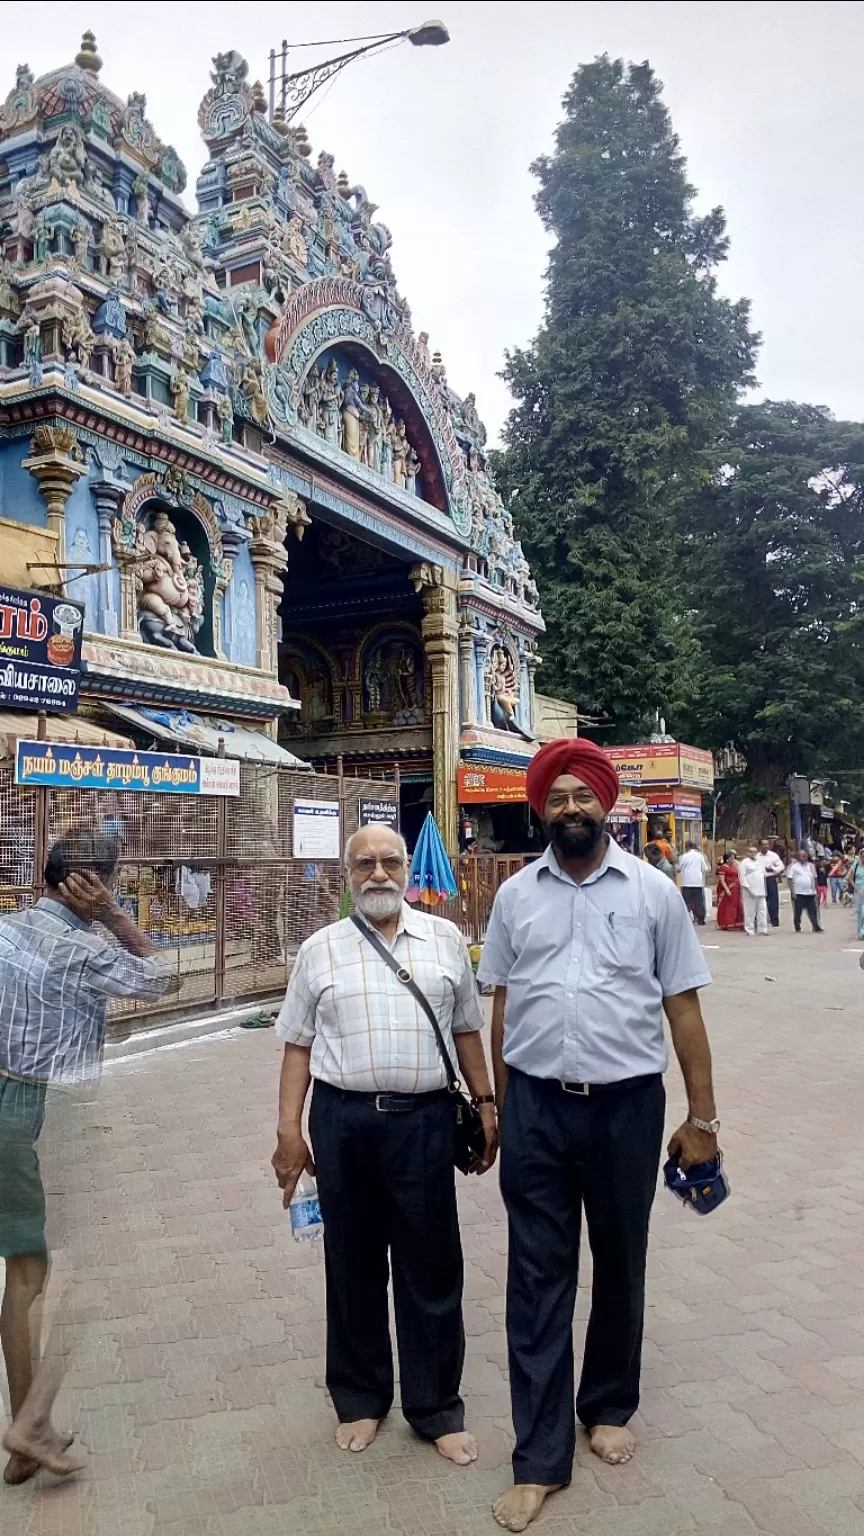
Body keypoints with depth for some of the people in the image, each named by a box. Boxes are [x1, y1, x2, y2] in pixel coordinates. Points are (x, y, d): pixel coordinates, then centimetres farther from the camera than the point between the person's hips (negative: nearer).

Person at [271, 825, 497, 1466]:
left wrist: (486, 1105, 9)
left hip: (424, 1120, 0)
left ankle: (437, 1407, 27)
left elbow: (466, 1030, 11)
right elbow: (298, 1045, 5)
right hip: (343, 1121, 0)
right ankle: (360, 1399, 34)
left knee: (431, 1267, 8)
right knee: (353, 1264, 14)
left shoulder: (445, 940, 4)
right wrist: (289, 1131, 2)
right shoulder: (320, 950, 3)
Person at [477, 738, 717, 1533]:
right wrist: (499, 1108, 11)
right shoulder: (515, 894, 2)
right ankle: (540, 1457, 21)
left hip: (626, 1105, 0)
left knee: (620, 1266, 18)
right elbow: (501, 1006, 8)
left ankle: (608, 1407, 42)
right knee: (537, 1277, 6)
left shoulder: (653, 891, -3)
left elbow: (683, 1006, -1)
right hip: (536, 1106, 1)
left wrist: (703, 1116, 0)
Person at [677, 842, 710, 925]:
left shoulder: (683, 856, -2)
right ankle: (700, 919, 7)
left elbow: (678, 869, 4)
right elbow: (705, 869, 4)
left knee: (686, 901, 2)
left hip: (686, 883, -1)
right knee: (698, 902, 7)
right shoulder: (700, 856, 1)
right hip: (698, 882, 1)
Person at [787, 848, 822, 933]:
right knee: (798, 912, 0)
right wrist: (793, 892, -14)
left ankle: (816, 927, 11)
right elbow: (789, 879, -9)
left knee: (813, 911, 6)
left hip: (810, 893, 4)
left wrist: (816, 890, 11)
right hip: (799, 894, -4)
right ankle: (797, 928, 10)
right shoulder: (794, 866, -5)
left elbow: (814, 878, 17)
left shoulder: (811, 866, 10)